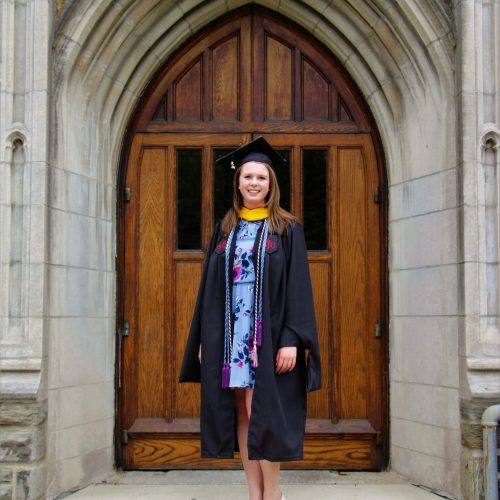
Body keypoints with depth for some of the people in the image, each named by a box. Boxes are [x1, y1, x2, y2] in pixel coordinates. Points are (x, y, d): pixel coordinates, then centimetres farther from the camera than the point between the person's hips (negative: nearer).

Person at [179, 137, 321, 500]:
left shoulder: (288, 229, 0)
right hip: (229, 335, 4)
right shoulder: (225, 229, 12)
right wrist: (205, 338, 7)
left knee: (261, 413, -6)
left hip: (269, 335, -4)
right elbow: (210, 287, 12)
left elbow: (297, 286, -6)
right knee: (241, 413, 7)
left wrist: (292, 339, -15)